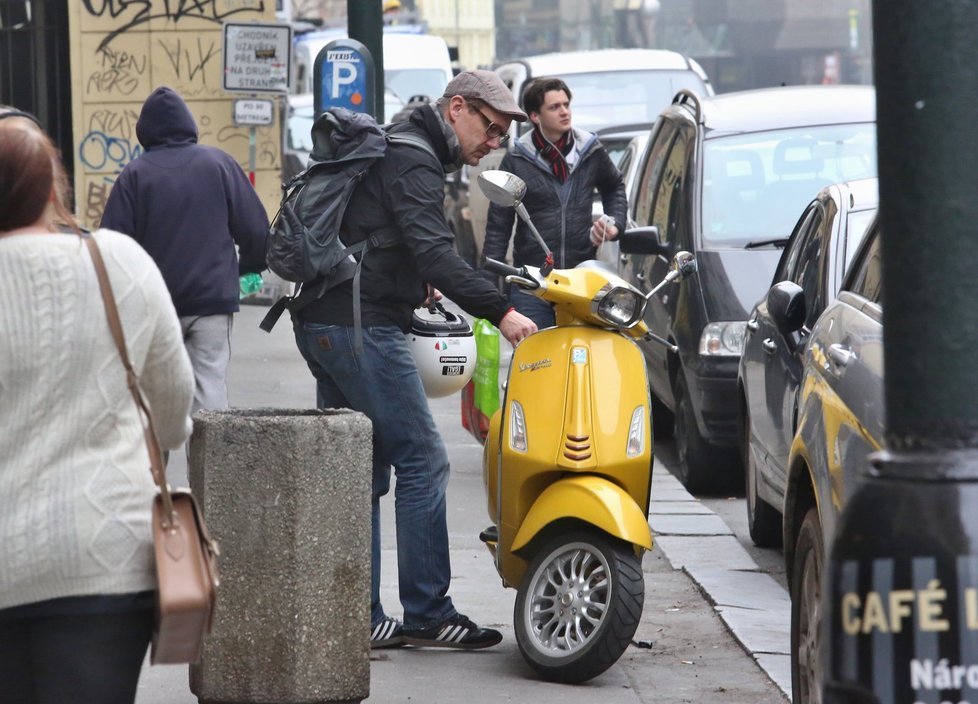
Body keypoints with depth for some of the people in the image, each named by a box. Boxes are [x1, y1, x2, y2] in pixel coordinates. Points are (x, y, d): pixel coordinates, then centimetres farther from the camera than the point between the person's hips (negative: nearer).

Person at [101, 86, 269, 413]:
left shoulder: (134, 174, -1)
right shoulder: (219, 163, 2)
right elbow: (256, 229, 2)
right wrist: (249, 265, 21)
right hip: (213, 298, 0)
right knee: (209, 387, -3)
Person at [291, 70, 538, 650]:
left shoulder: (396, 148, 21)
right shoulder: (413, 162, -12)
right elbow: (434, 252, -26)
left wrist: (414, 283, 21)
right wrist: (501, 312, -31)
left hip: (321, 324, 11)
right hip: (361, 325, -11)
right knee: (423, 461, -7)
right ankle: (427, 614, -6)